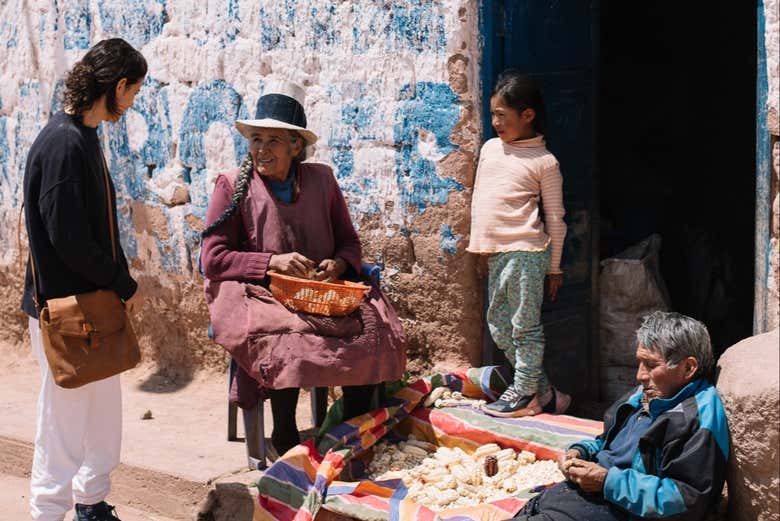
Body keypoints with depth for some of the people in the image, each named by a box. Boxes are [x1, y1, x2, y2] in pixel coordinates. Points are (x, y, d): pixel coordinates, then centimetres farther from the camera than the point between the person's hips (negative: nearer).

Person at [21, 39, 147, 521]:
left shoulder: (84, 137, 11)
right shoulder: (63, 142, -19)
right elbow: (67, 238, -23)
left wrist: (119, 278, 5)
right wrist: (125, 285, -12)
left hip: (95, 303, 10)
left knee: (105, 413, 18)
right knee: (65, 420, -1)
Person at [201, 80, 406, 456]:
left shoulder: (321, 179, 11)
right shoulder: (232, 186, 1)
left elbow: (349, 242, 16)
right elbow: (213, 260, -4)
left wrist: (338, 264, -8)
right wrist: (272, 262, -17)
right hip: (261, 295, -3)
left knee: (373, 328, -24)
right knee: (288, 339, -35)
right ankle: (284, 440, -16)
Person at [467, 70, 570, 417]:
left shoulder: (544, 161, -6)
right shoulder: (490, 148, 11)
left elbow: (555, 219, -2)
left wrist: (554, 267, 0)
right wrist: (479, 244, 16)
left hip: (525, 251, -8)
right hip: (495, 252, 8)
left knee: (525, 325, -1)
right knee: (498, 325, 11)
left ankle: (524, 393, 9)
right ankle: (542, 390, 20)